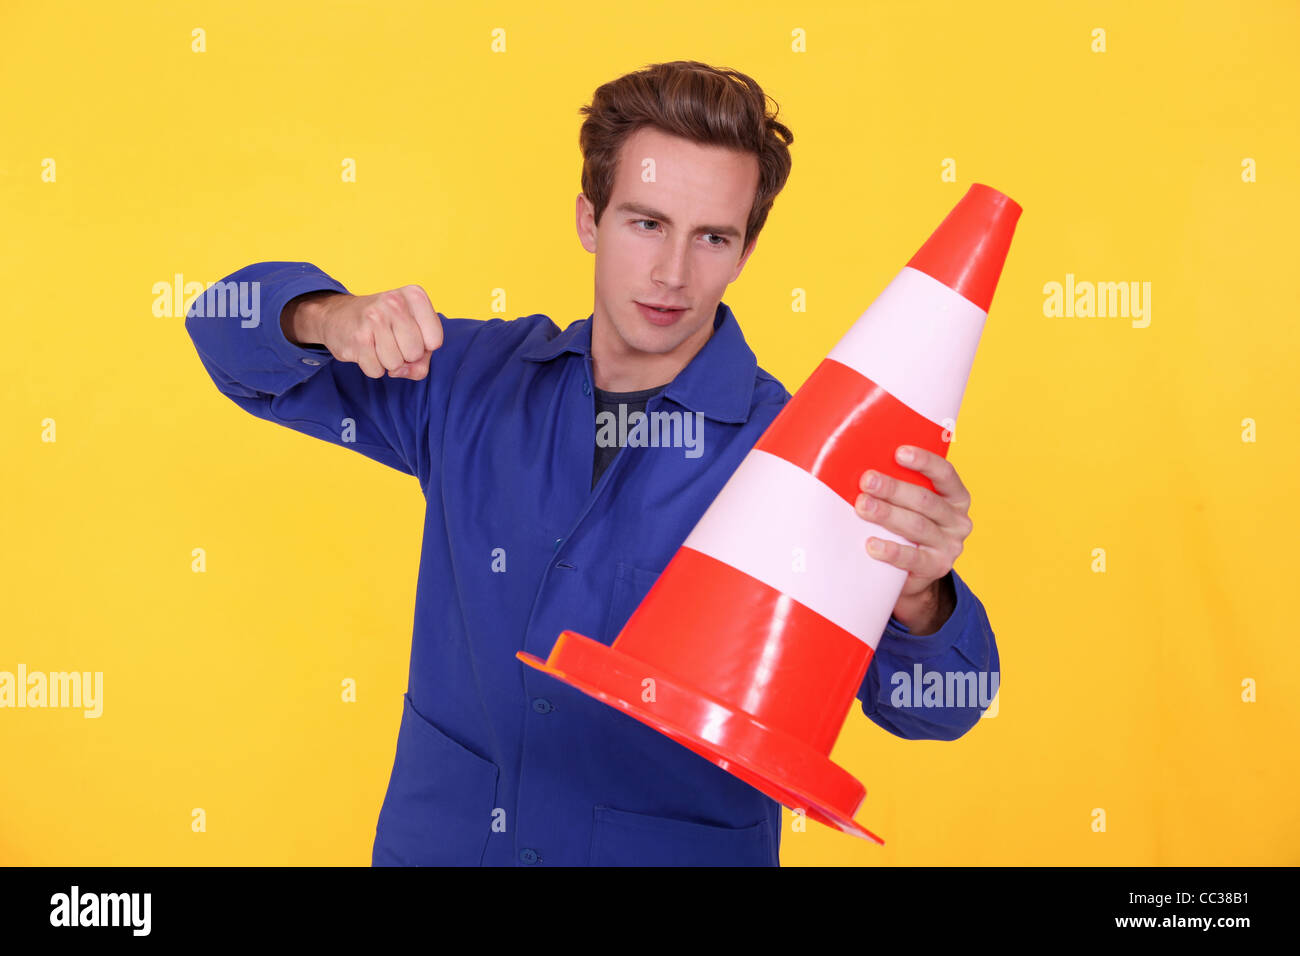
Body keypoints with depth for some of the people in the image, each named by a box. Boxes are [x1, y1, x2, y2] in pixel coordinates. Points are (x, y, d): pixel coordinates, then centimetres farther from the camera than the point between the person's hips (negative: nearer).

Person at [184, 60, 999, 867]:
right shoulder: (471, 381, -3)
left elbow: (929, 706, -19)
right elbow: (235, 328, 4)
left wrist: (917, 598, -42)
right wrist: (333, 320, -19)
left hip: (680, 849, -2)